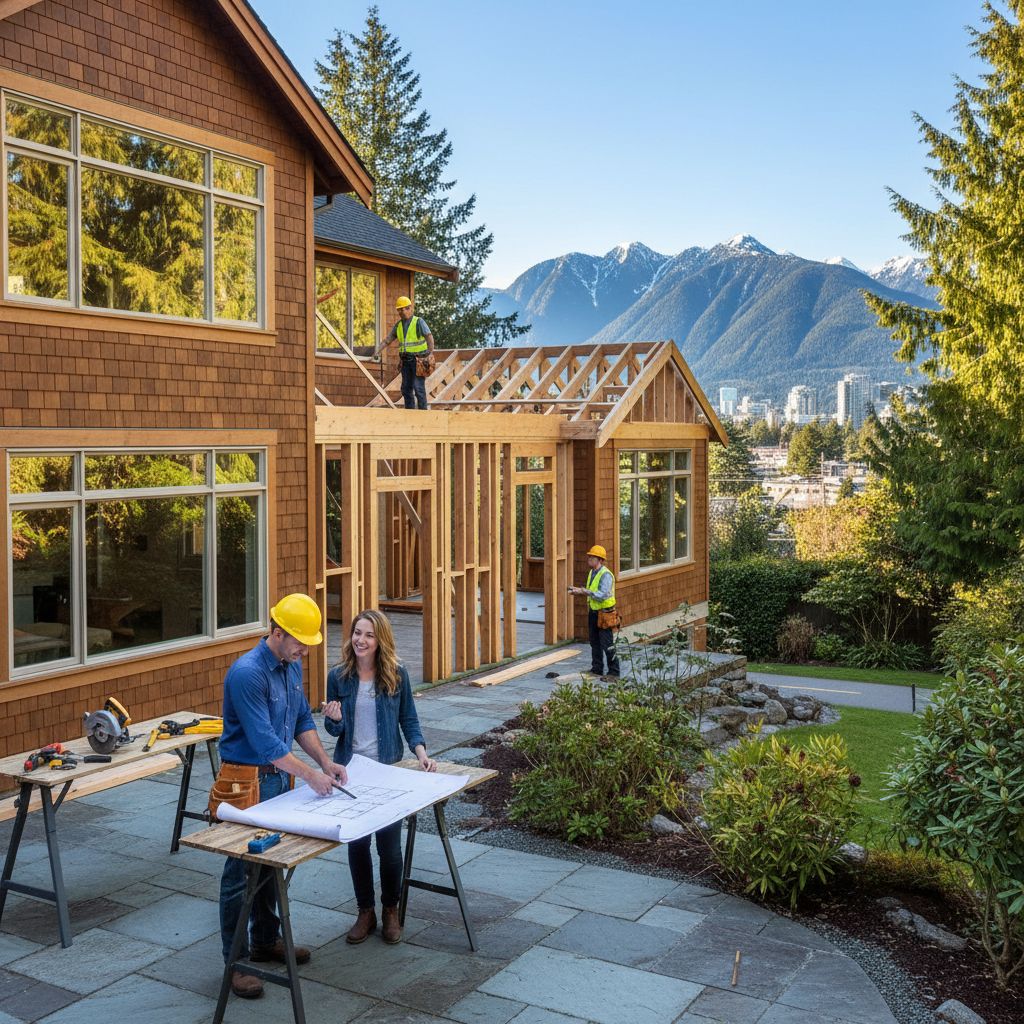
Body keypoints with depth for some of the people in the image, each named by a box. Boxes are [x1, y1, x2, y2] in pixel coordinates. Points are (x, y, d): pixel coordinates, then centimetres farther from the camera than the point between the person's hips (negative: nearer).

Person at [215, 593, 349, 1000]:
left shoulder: (292, 667, 4)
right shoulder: (247, 673, -24)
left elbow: (302, 720, 12)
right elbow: (264, 741, -26)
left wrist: (326, 762, -1)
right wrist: (310, 775, -24)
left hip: (279, 777, 8)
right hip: (247, 782, -8)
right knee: (241, 872, 0)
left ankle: (266, 941, 33)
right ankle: (234, 963, 10)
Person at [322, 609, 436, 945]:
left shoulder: (397, 674, -6)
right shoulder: (339, 676, -4)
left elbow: (409, 720, 1)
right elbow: (334, 729, 3)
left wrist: (421, 753, -13)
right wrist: (335, 719, -20)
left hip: (388, 769, -1)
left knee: (389, 843, 4)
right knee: (356, 842, 8)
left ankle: (390, 910, 24)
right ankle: (365, 912, 25)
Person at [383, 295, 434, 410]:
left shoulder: (419, 322, -8)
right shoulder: (398, 325, 10)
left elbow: (430, 338, -16)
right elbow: (388, 340, 14)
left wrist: (430, 355, -26)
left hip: (418, 360, -7)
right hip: (406, 360, 7)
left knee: (419, 388, -11)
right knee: (406, 388, 6)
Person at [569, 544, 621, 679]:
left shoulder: (605, 574, -19)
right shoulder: (592, 572, 11)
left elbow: (603, 595, -28)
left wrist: (585, 591, -27)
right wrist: (578, 590, 4)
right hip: (593, 612, 9)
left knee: (607, 644, -6)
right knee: (595, 643, 16)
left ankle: (613, 672, 2)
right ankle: (597, 669, 26)